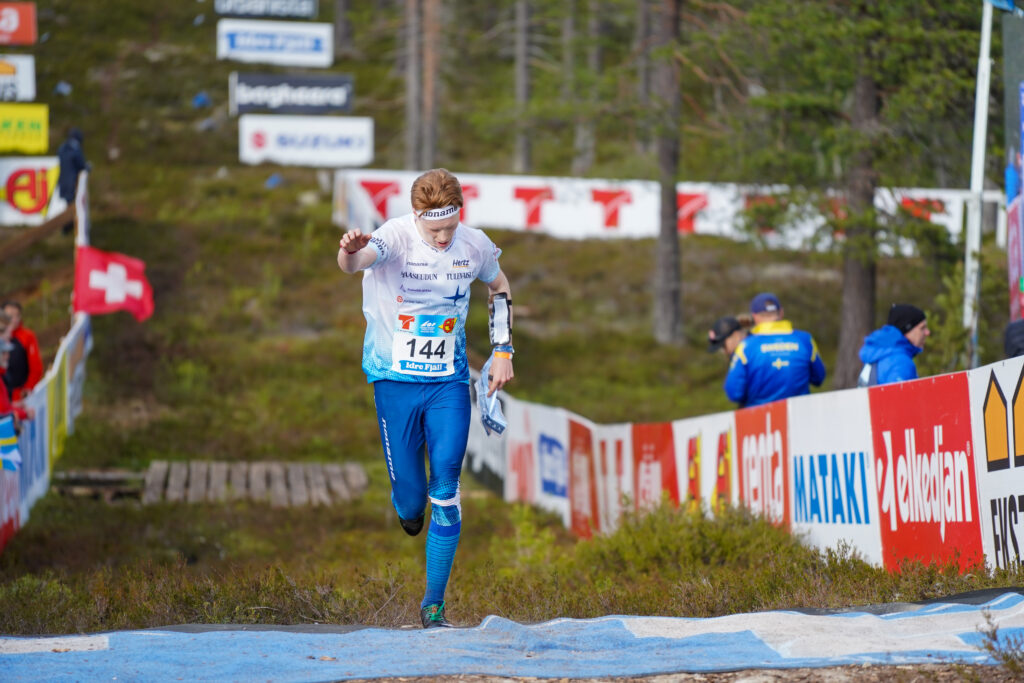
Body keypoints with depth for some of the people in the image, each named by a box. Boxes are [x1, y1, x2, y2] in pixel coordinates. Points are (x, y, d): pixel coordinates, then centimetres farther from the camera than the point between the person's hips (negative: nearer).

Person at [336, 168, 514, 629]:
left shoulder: (475, 246, -5)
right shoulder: (395, 238, -18)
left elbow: (498, 287, 17)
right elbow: (358, 261, -41)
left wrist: (502, 351, 10)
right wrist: (350, 254, -66)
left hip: (449, 383, 2)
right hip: (395, 380, -2)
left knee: (446, 485, -10)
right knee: (410, 495, 0)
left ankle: (434, 605, -1)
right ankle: (408, 505, 42)